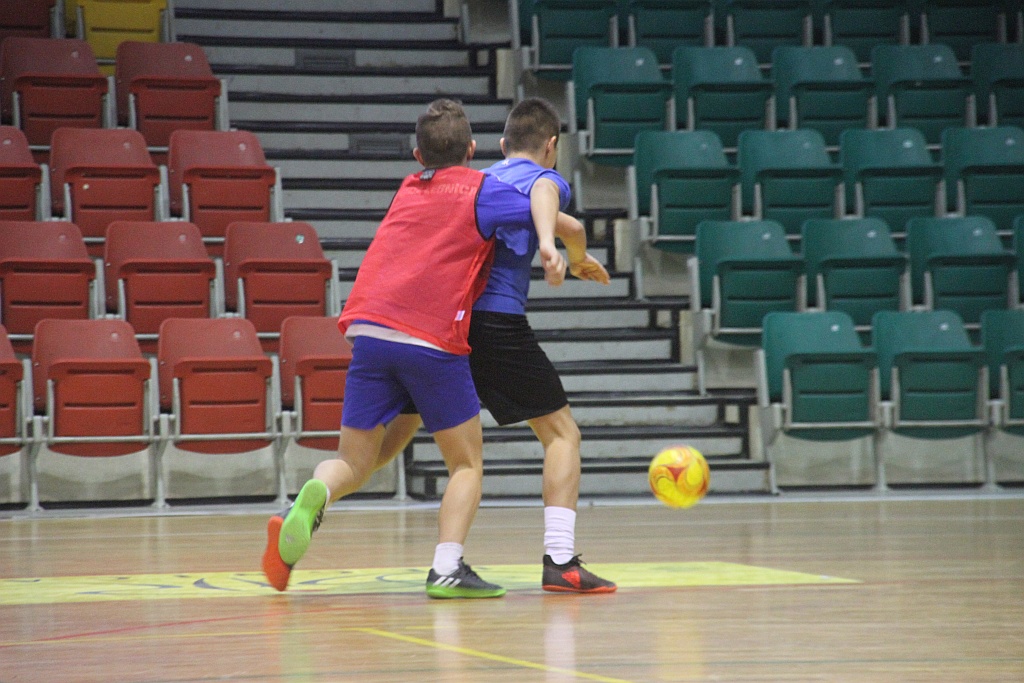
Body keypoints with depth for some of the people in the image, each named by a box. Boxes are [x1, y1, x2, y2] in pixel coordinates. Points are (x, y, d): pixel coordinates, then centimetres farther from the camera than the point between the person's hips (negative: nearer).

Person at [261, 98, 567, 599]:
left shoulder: (408, 190, 25)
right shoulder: (481, 189, 10)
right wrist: (553, 249, -25)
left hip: (368, 328, 4)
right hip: (433, 340, -4)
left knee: (354, 464, 11)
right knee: (467, 462, 11)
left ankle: (312, 498, -22)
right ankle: (447, 569, -5)